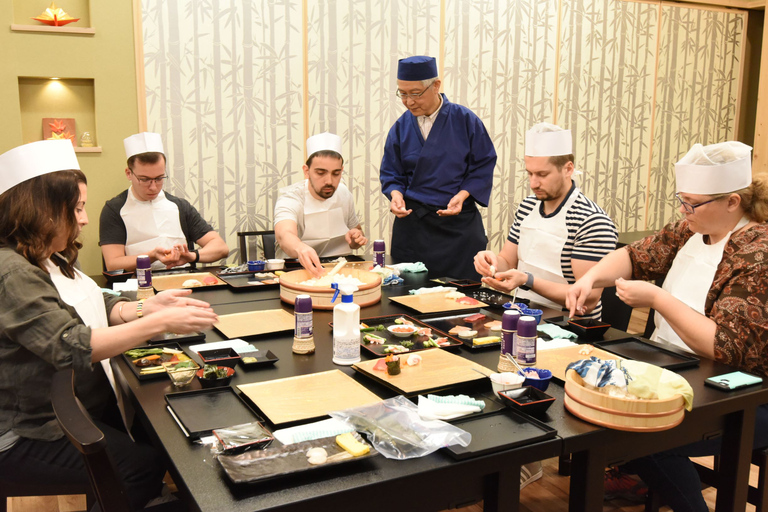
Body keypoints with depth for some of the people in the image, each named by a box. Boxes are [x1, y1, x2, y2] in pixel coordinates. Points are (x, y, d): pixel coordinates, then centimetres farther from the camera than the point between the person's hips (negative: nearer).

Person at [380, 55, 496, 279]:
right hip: (412, 224, 2)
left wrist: (462, 195, -14)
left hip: (459, 222, -2)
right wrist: (396, 194, -12)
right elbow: (391, 173, 9)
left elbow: (484, 166, 1)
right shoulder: (401, 128, 4)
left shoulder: (465, 120, -3)